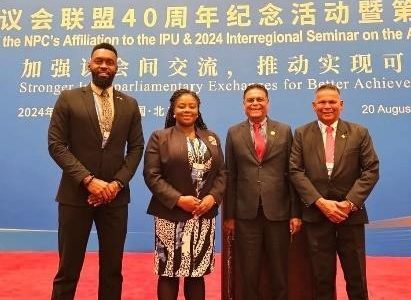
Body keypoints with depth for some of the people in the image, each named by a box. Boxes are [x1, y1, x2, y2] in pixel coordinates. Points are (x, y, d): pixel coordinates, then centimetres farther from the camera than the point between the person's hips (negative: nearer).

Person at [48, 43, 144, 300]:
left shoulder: (129, 104, 8)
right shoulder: (68, 99, 1)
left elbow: (136, 147, 6)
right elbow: (56, 145, -5)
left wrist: (117, 183, -8)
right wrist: (88, 180, -15)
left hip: (115, 195, 2)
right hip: (76, 193, -2)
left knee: (112, 268, 11)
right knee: (68, 267, 7)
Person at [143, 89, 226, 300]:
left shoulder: (212, 138, 13)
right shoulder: (159, 137, 1)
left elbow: (222, 173, 10)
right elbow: (151, 175, -7)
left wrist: (213, 197, -8)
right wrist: (178, 199, -16)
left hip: (204, 215, 3)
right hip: (171, 215, -3)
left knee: (197, 273, 10)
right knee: (169, 273, 4)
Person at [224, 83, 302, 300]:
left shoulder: (285, 131, 4)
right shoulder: (234, 133, 4)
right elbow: (230, 176, 3)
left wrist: (295, 213, -1)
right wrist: (229, 215, 1)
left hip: (278, 211, 0)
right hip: (245, 213, 0)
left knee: (279, 271, 13)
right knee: (248, 272, 11)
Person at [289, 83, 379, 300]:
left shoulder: (359, 133, 3)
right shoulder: (302, 134, 3)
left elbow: (371, 170, -1)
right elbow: (296, 171, -3)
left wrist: (349, 203, -13)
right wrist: (320, 202, -13)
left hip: (351, 214, 1)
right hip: (316, 214, 0)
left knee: (356, 276, 12)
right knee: (322, 277, 11)